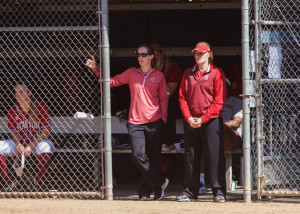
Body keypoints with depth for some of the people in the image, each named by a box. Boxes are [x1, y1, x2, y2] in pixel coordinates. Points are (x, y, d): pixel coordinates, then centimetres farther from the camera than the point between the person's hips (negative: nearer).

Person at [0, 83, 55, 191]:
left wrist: (30, 146, -24)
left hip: (38, 142, -3)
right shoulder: (13, 111, -3)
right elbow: (14, 133, 1)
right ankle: (10, 182, -10)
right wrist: (18, 145, -23)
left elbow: (46, 132, -14)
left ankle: (38, 180, -17)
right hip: (20, 143, 3)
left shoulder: (41, 108, -12)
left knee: (46, 147, -40)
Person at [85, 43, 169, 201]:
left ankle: (145, 190, 13)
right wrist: (95, 68, 4)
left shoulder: (158, 76, 7)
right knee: (138, 155, -13)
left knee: (153, 158, 1)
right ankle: (159, 183, 0)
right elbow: (112, 81, 12)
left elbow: (163, 99, 9)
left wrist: (163, 119, 0)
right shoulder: (131, 73, 11)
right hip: (135, 122, 1)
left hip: (154, 123, -1)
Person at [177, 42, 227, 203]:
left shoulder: (216, 73, -1)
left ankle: (219, 191, -4)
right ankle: (190, 191, 14)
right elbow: (182, 97, 10)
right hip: (191, 122, 5)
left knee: (215, 155, -7)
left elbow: (219, 100, -6)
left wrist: (203, 119, -12)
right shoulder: (188, 73, 13)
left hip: (211, 121, -4)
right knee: (190, 156, 7)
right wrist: (188, 117, -5)